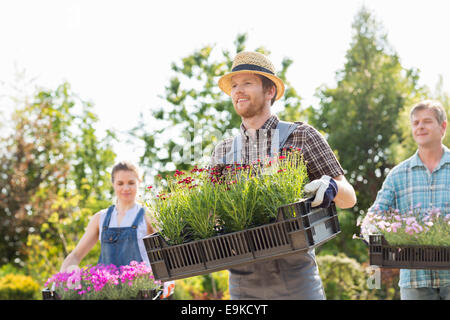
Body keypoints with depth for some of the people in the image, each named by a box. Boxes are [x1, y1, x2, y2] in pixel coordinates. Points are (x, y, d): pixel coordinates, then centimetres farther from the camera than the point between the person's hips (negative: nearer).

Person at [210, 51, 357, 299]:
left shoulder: (301, 136, 5)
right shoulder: (222, 151, 14)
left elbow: (349, 199, 5)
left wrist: (331, 186, -19)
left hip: (294, 276, -3)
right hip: (242, 280, 3)